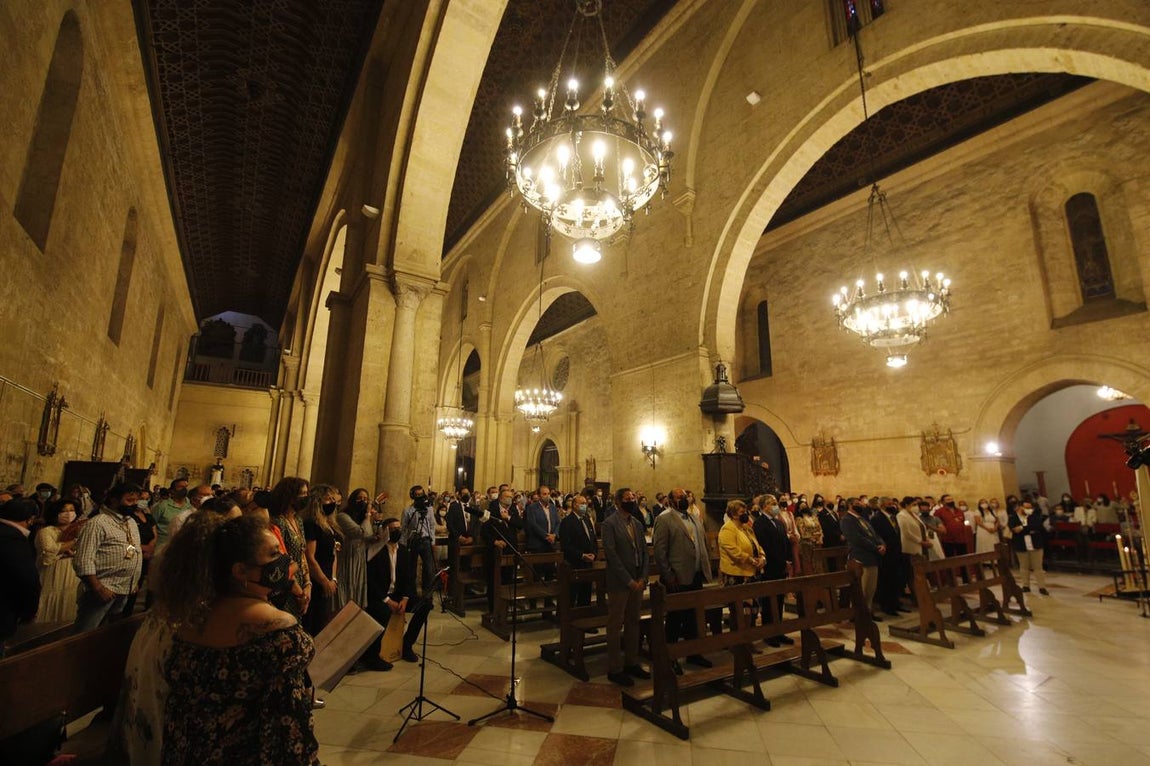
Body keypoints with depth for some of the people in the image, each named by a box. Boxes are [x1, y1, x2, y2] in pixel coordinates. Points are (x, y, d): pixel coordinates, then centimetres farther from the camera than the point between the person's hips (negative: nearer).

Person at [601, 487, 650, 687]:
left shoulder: (638, 523, 10)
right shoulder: (609, 524, -12)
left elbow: (644, 551, 10)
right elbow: (611, 555, -17)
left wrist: (643, 578, -2)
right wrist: (628, 580, -16)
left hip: (637, 582, 7)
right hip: (619, 583, -7)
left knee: (633, 623, 17)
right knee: (615, 625, 4)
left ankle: (632, 663, 31)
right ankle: (614, 669, 16)